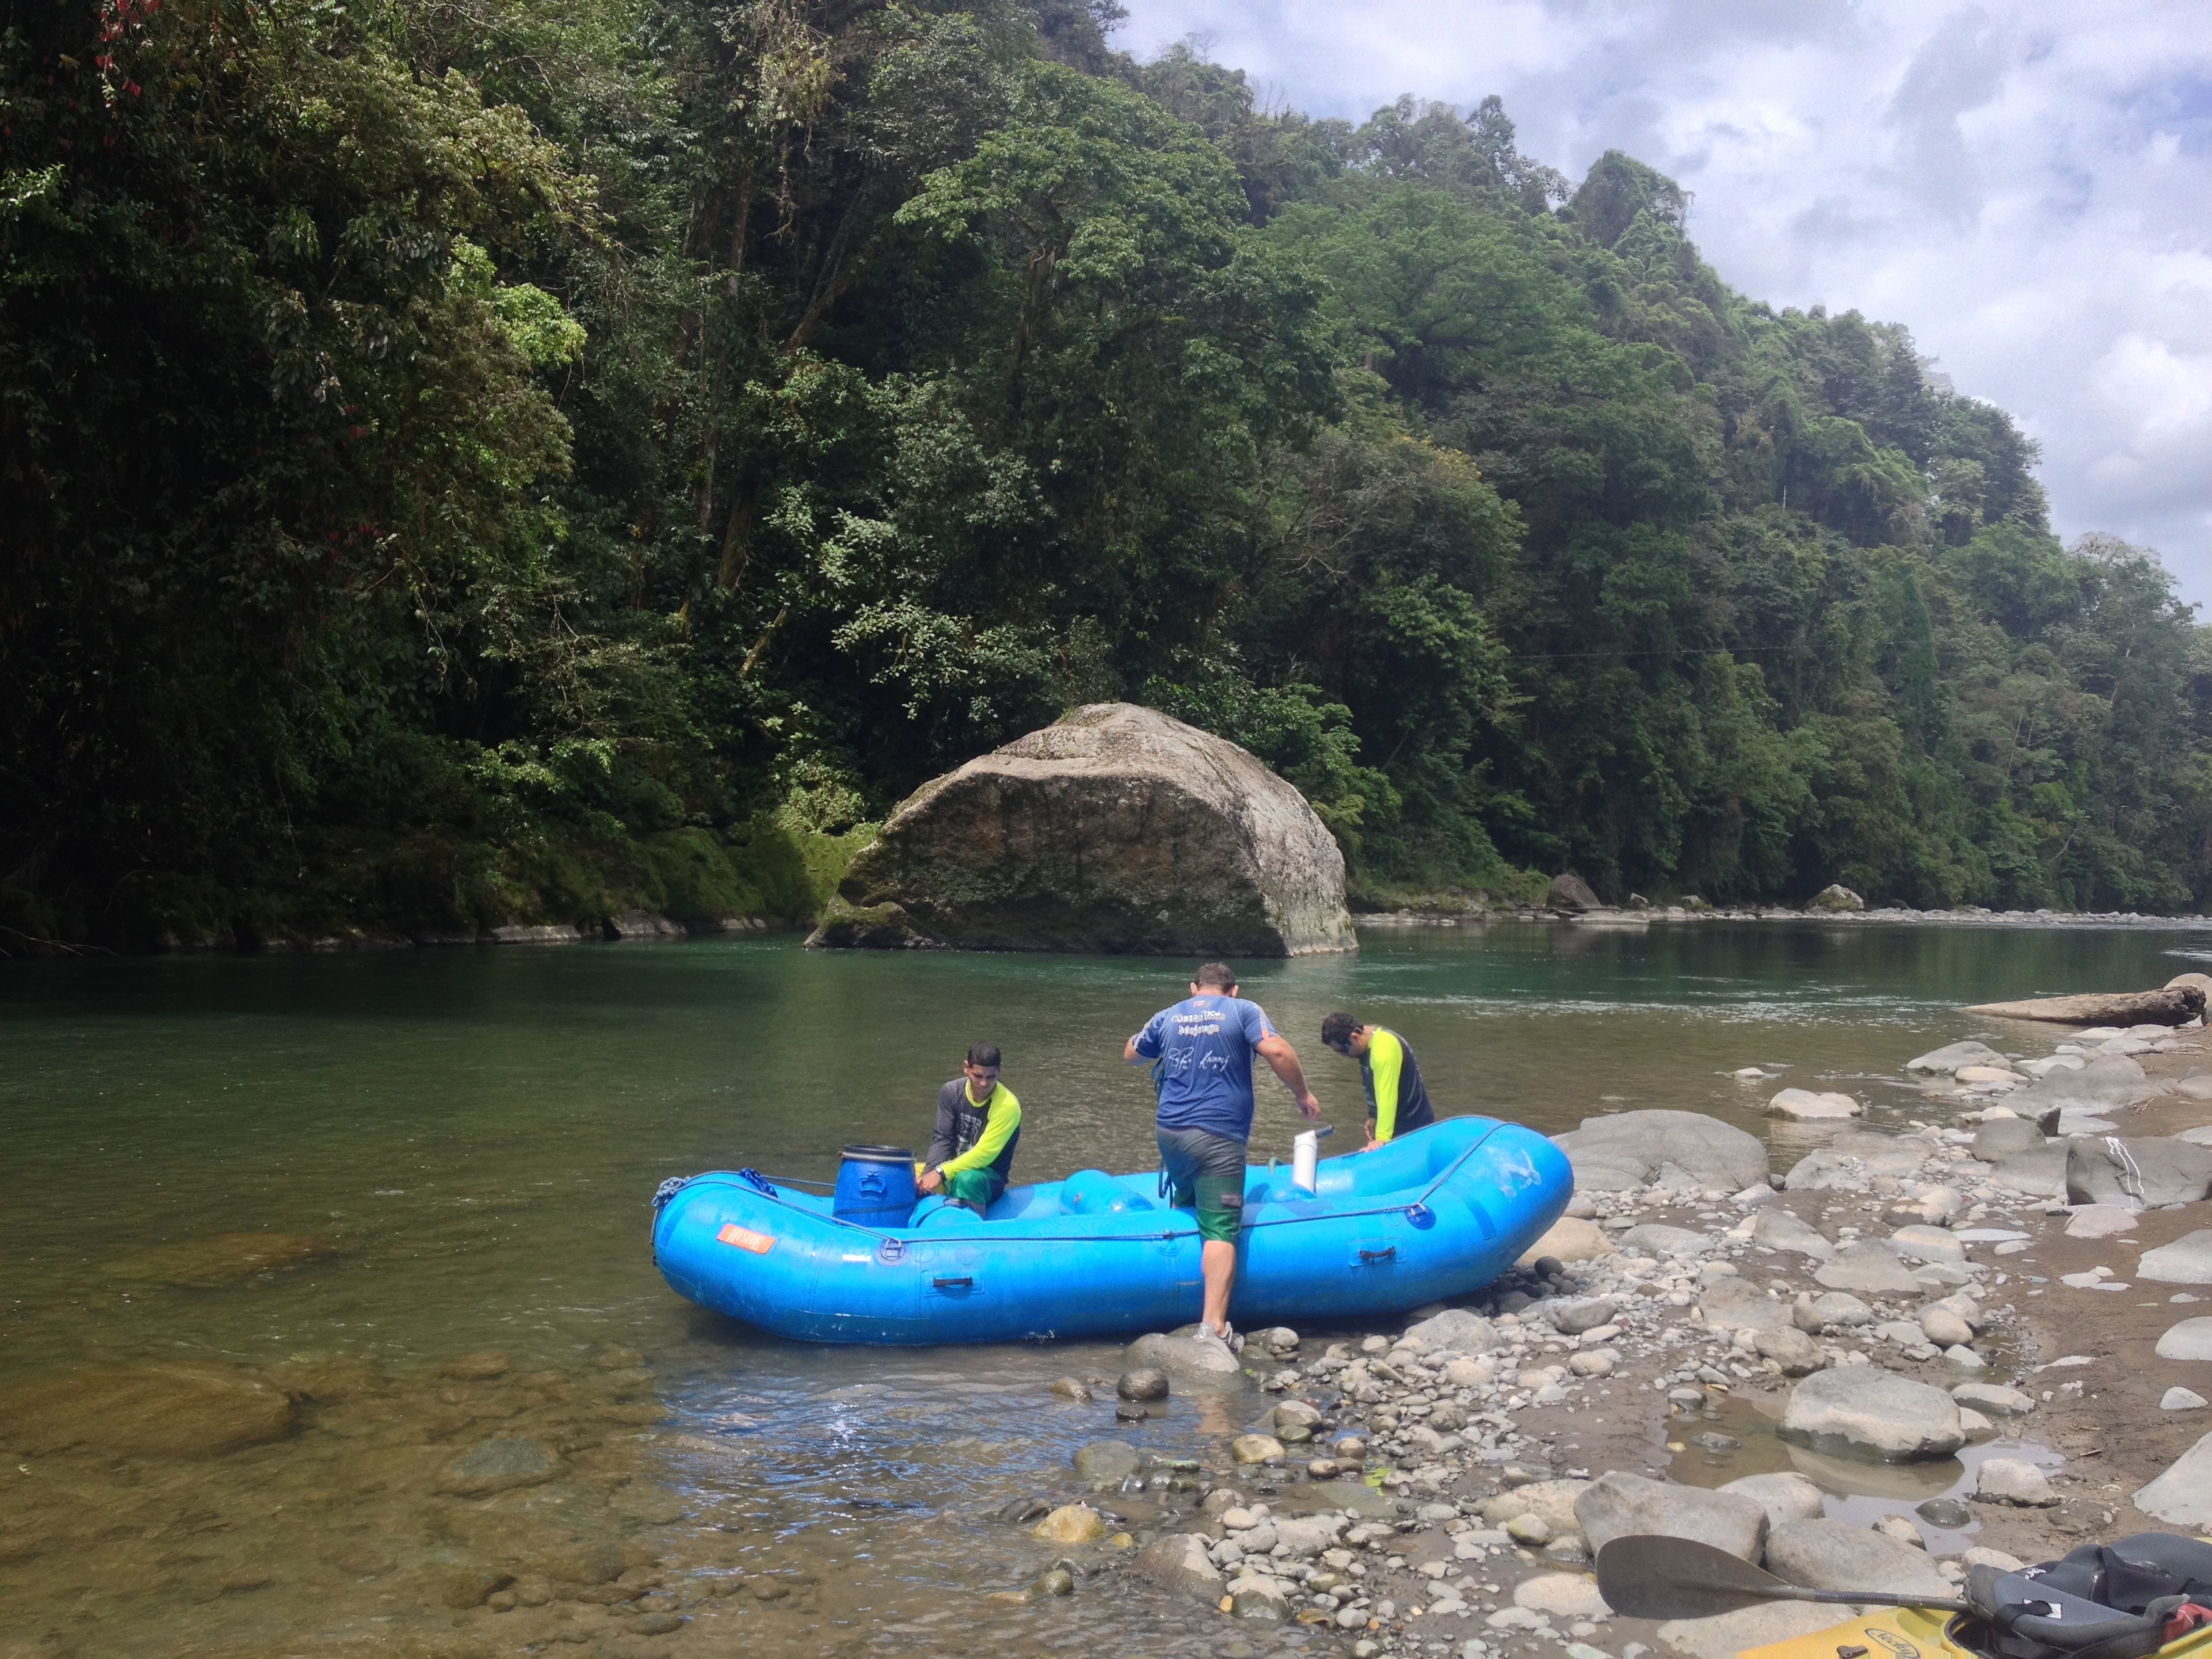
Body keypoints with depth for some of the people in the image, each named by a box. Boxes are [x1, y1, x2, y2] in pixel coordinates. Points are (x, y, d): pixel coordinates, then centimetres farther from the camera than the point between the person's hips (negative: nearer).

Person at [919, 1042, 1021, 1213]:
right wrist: (929, 1175, -23)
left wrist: (942, 1173, -31)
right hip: (954, 1168, 6)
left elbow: (984, 1154, -25)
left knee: (967, 1180, -39)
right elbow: (943, 1139, -7)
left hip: (988, 1177, -6)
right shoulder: (951, 1092, -6)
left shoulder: (1007, 1105, -21)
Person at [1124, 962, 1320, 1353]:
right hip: (1217, 1137, -5)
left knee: (1187, 1207, 27)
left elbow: (1130, 1054, 28)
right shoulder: (1243, 1011, 2)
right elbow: (1276, 1052, -13)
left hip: (1169, 1132, 5)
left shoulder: (1168, 1017, 15)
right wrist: (1302, 1094, 0)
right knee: (1220, 1230, -10)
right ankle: (1213, 1326, -22)